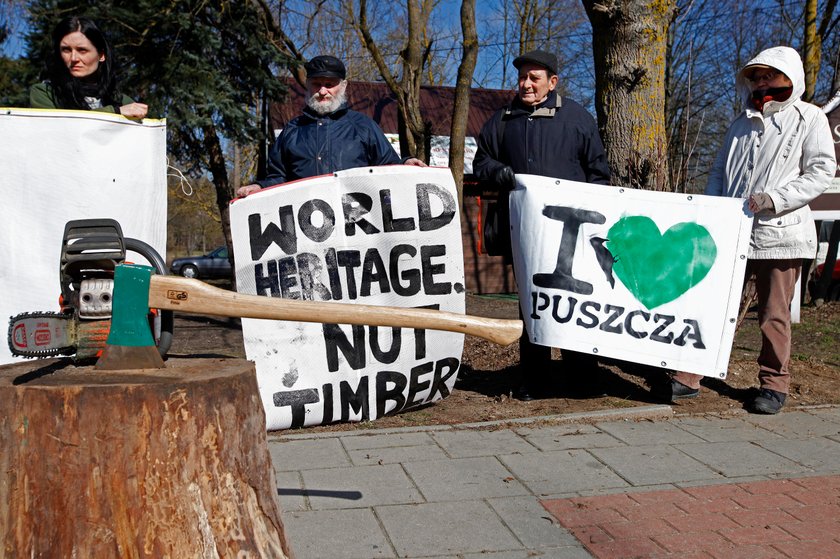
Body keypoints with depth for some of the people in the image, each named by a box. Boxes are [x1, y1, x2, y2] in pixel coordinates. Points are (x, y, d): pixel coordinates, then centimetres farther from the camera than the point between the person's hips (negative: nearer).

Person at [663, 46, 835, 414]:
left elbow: (822, 171, -5)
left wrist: (774, 198, -17)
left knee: (773, 315, 3)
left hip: (778, 234, -4)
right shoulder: (743, 121, 19)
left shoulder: (809, 118, 3)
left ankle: (774, 384, 17)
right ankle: (690, 376, 7)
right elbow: (719, 171, 20)